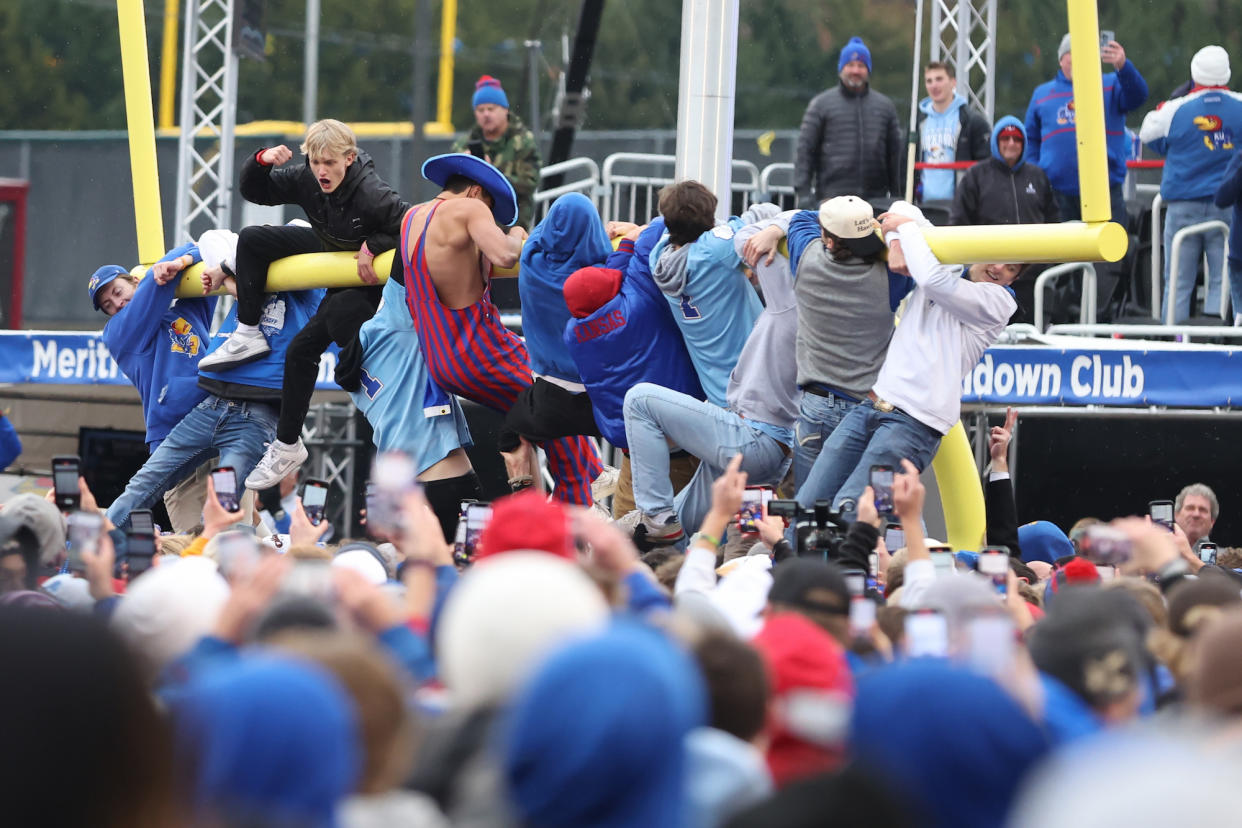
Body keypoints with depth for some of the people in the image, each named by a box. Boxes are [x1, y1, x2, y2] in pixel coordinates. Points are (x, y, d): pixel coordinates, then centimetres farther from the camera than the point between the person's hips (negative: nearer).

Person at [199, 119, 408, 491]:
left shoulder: (369, 193, -36)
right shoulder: (306, 180, -16)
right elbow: (254, 191, -5)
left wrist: (373, 245, -34)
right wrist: (261, 161, -25)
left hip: (366, 274, -7)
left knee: (303, 349, -18)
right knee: (252, 240, -4)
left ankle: (288, 446, -3)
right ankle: (247, 335, 7)